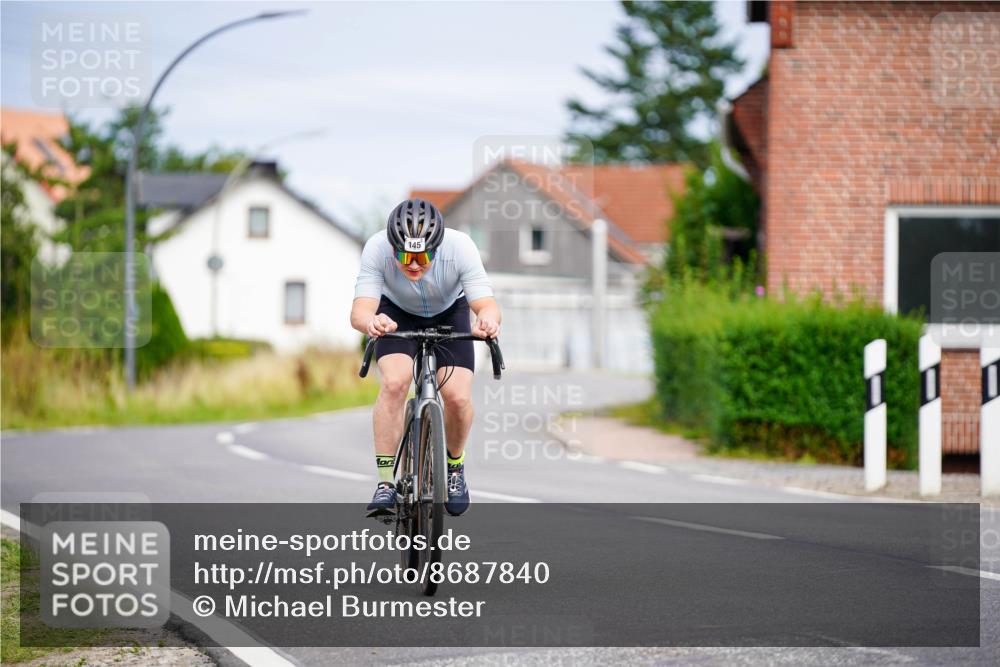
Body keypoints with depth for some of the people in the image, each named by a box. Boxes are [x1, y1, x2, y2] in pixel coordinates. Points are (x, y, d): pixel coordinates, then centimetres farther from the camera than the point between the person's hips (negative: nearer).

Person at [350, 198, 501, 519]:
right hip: (397, 315, 0)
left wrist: (488, 318, -64)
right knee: (395, 382, -28)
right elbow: (360, 310, -42)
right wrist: (371, 321, -66)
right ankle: (385, 482, -19)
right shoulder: (377, 249, -34)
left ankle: (454, 464, 13)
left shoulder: (460, 247, -34)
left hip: (449, 314, 0)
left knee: (458, 397, -18)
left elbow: (486, 303, -40)